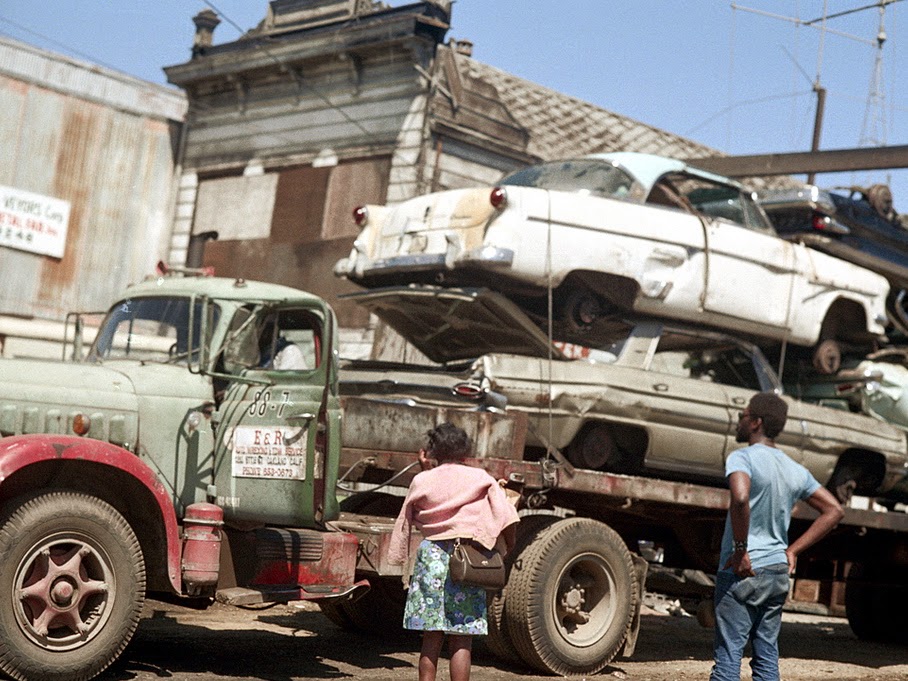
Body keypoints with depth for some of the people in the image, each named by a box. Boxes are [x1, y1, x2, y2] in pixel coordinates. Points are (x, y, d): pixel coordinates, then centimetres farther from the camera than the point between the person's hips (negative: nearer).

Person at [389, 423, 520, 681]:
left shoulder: (422, 480, 5)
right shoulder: (481, 478, 3)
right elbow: (508, 518, -5)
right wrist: (509, 552, 9)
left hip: (431, 556, 2)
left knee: (431, 638, 8)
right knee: (462, 640, 1)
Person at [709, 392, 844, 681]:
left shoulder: (743, 458, -12)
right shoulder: (796, 470, 10)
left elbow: (740, 498, -32)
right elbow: (834, 510, 15)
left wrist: (740, 550, -21)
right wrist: (793, 550, 10)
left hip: (742, 573, -7)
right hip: (778, 573, 7)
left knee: (728, 656, -4)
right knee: (767, 656, 13)